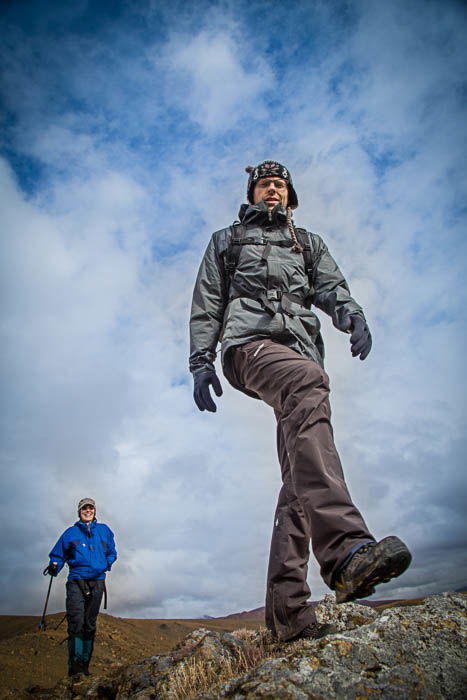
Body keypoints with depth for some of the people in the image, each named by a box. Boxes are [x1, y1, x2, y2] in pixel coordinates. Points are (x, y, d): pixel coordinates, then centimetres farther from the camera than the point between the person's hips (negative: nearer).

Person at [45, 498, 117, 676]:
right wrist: (54, 566, -11)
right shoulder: (70, 533, 9)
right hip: (76, 581, -2)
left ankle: (84, 664, 13)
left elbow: (112, 553, 23)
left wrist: (106, 564, 7)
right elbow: (58, 555, 7)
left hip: (97, 582, 2)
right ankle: (74, 664, -16)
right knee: (76, 621, -15)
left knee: (90, 624, 5)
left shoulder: (104, 531, 14)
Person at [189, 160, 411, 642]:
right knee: (307, 382, -39)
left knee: (299, 476, -11)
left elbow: (330, 286, 14)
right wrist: (201, 361, 4)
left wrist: (351, 312, -11)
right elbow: (206, 306, 19)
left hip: (301, 354, 4)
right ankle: (345, 549, -55)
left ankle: (286, 610, -10)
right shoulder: (226, 240, 30)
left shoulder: (308, 243, 34)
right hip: (249, 341, -4)